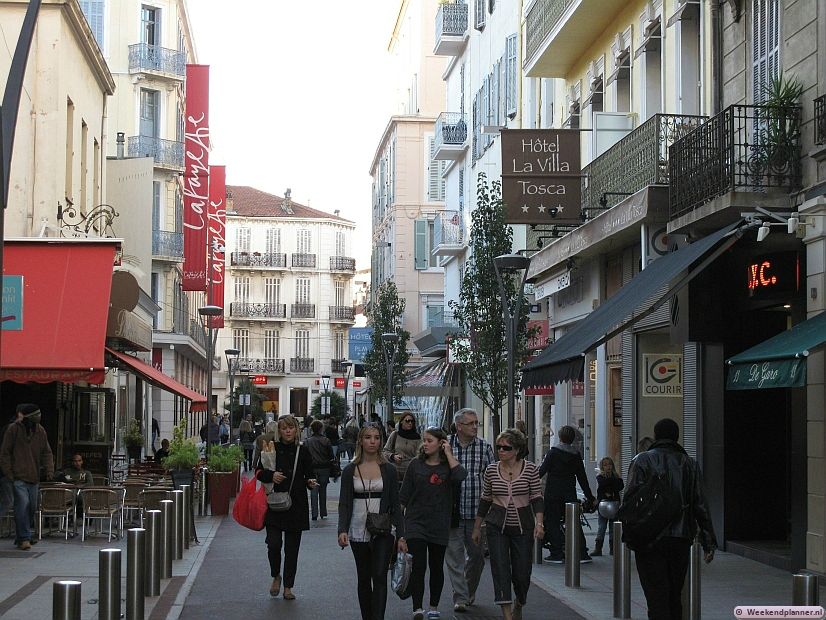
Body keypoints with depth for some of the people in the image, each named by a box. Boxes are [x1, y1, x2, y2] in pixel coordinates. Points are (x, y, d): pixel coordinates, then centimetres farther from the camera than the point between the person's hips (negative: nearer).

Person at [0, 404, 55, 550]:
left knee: (32, 507, 7)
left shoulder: (40, 431, 9)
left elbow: (46, 452, 14)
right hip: (18, 477, -6)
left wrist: (49, 469, 1)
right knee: (22, 504, -15)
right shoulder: (14, 430, -5)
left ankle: (20, 537, 21)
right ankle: (24, 538, -14)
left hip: (33, 477, 6)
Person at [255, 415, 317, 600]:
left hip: (296, 506, 1)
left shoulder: (303, 452, 4)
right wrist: (271, 475, -13)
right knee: (274, 543, -11)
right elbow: (259, 473, 6)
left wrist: (311, 483, -13)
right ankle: (276, 576, 17)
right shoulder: (271, 449, 3)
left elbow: (308, 477, 9)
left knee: (292, 548, 4)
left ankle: (288, 587, 14)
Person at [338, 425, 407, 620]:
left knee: (380, 577, -13)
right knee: (363, 579, 11)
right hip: (359, 532, 1)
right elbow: (344, 504, -1)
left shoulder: (388, 470, 2)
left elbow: (395, 505, 2)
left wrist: (401, 535, -4)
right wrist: (342, 530, -16)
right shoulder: (350, 470, 2)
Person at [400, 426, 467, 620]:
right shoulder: (416, 465, 3)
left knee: (436, 566, 11)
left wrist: (448, 453, -12)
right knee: (418, 566, -10)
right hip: (416, 522, 0)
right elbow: (404, 494, 7)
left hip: (439, 524, 1)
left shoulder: (448, 465, 1)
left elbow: (460, 475, -23)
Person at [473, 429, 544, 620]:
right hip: (497, 527, 1)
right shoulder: (491, 470, 2)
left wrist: (539, 523, -18)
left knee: (522, 573, 5)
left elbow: (537, 498, -5)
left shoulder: (530, 469, -4)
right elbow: (485, 500, 10)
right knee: (500, 571, -10)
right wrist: (477, 527, 12)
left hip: (523, 527, -1)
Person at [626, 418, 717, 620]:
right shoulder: (689, 463, 8)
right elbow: (701, 505, 4)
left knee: (656, 597, -5)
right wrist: (709, 542, 5)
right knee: (675, 597, 14)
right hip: (681, 540, 4)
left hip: (650, 540, -4)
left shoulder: (642, 460, -2)